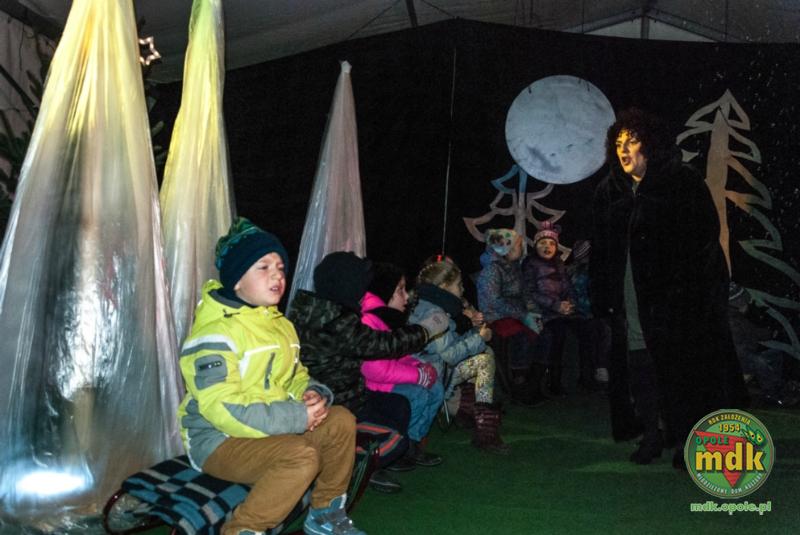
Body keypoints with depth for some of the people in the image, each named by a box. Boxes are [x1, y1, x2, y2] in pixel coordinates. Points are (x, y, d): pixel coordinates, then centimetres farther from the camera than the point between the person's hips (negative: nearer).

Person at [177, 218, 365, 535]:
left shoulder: (280, 325, 12)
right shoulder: (214, 334, -18)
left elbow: (295, 377, 20)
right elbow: (223, 411, -26)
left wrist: (314, 393, -6)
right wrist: (299, 416, -25)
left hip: (274, 428, 8)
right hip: (219, 441, -8)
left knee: (341, 421, -11)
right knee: (302, 455, -31)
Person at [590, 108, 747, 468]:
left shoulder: (682, 184, -3)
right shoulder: (610, 192, 11)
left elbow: (704, 240, -7)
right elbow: (600, 249, 12)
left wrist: (685, 288, -15)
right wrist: (602, 296, 6)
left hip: (677, 293, -4)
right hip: (630, 294, 4)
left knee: (679, 365, 0)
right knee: (637, 361, 2)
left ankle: (684, 439, 11)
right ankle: (651, 435, 13)